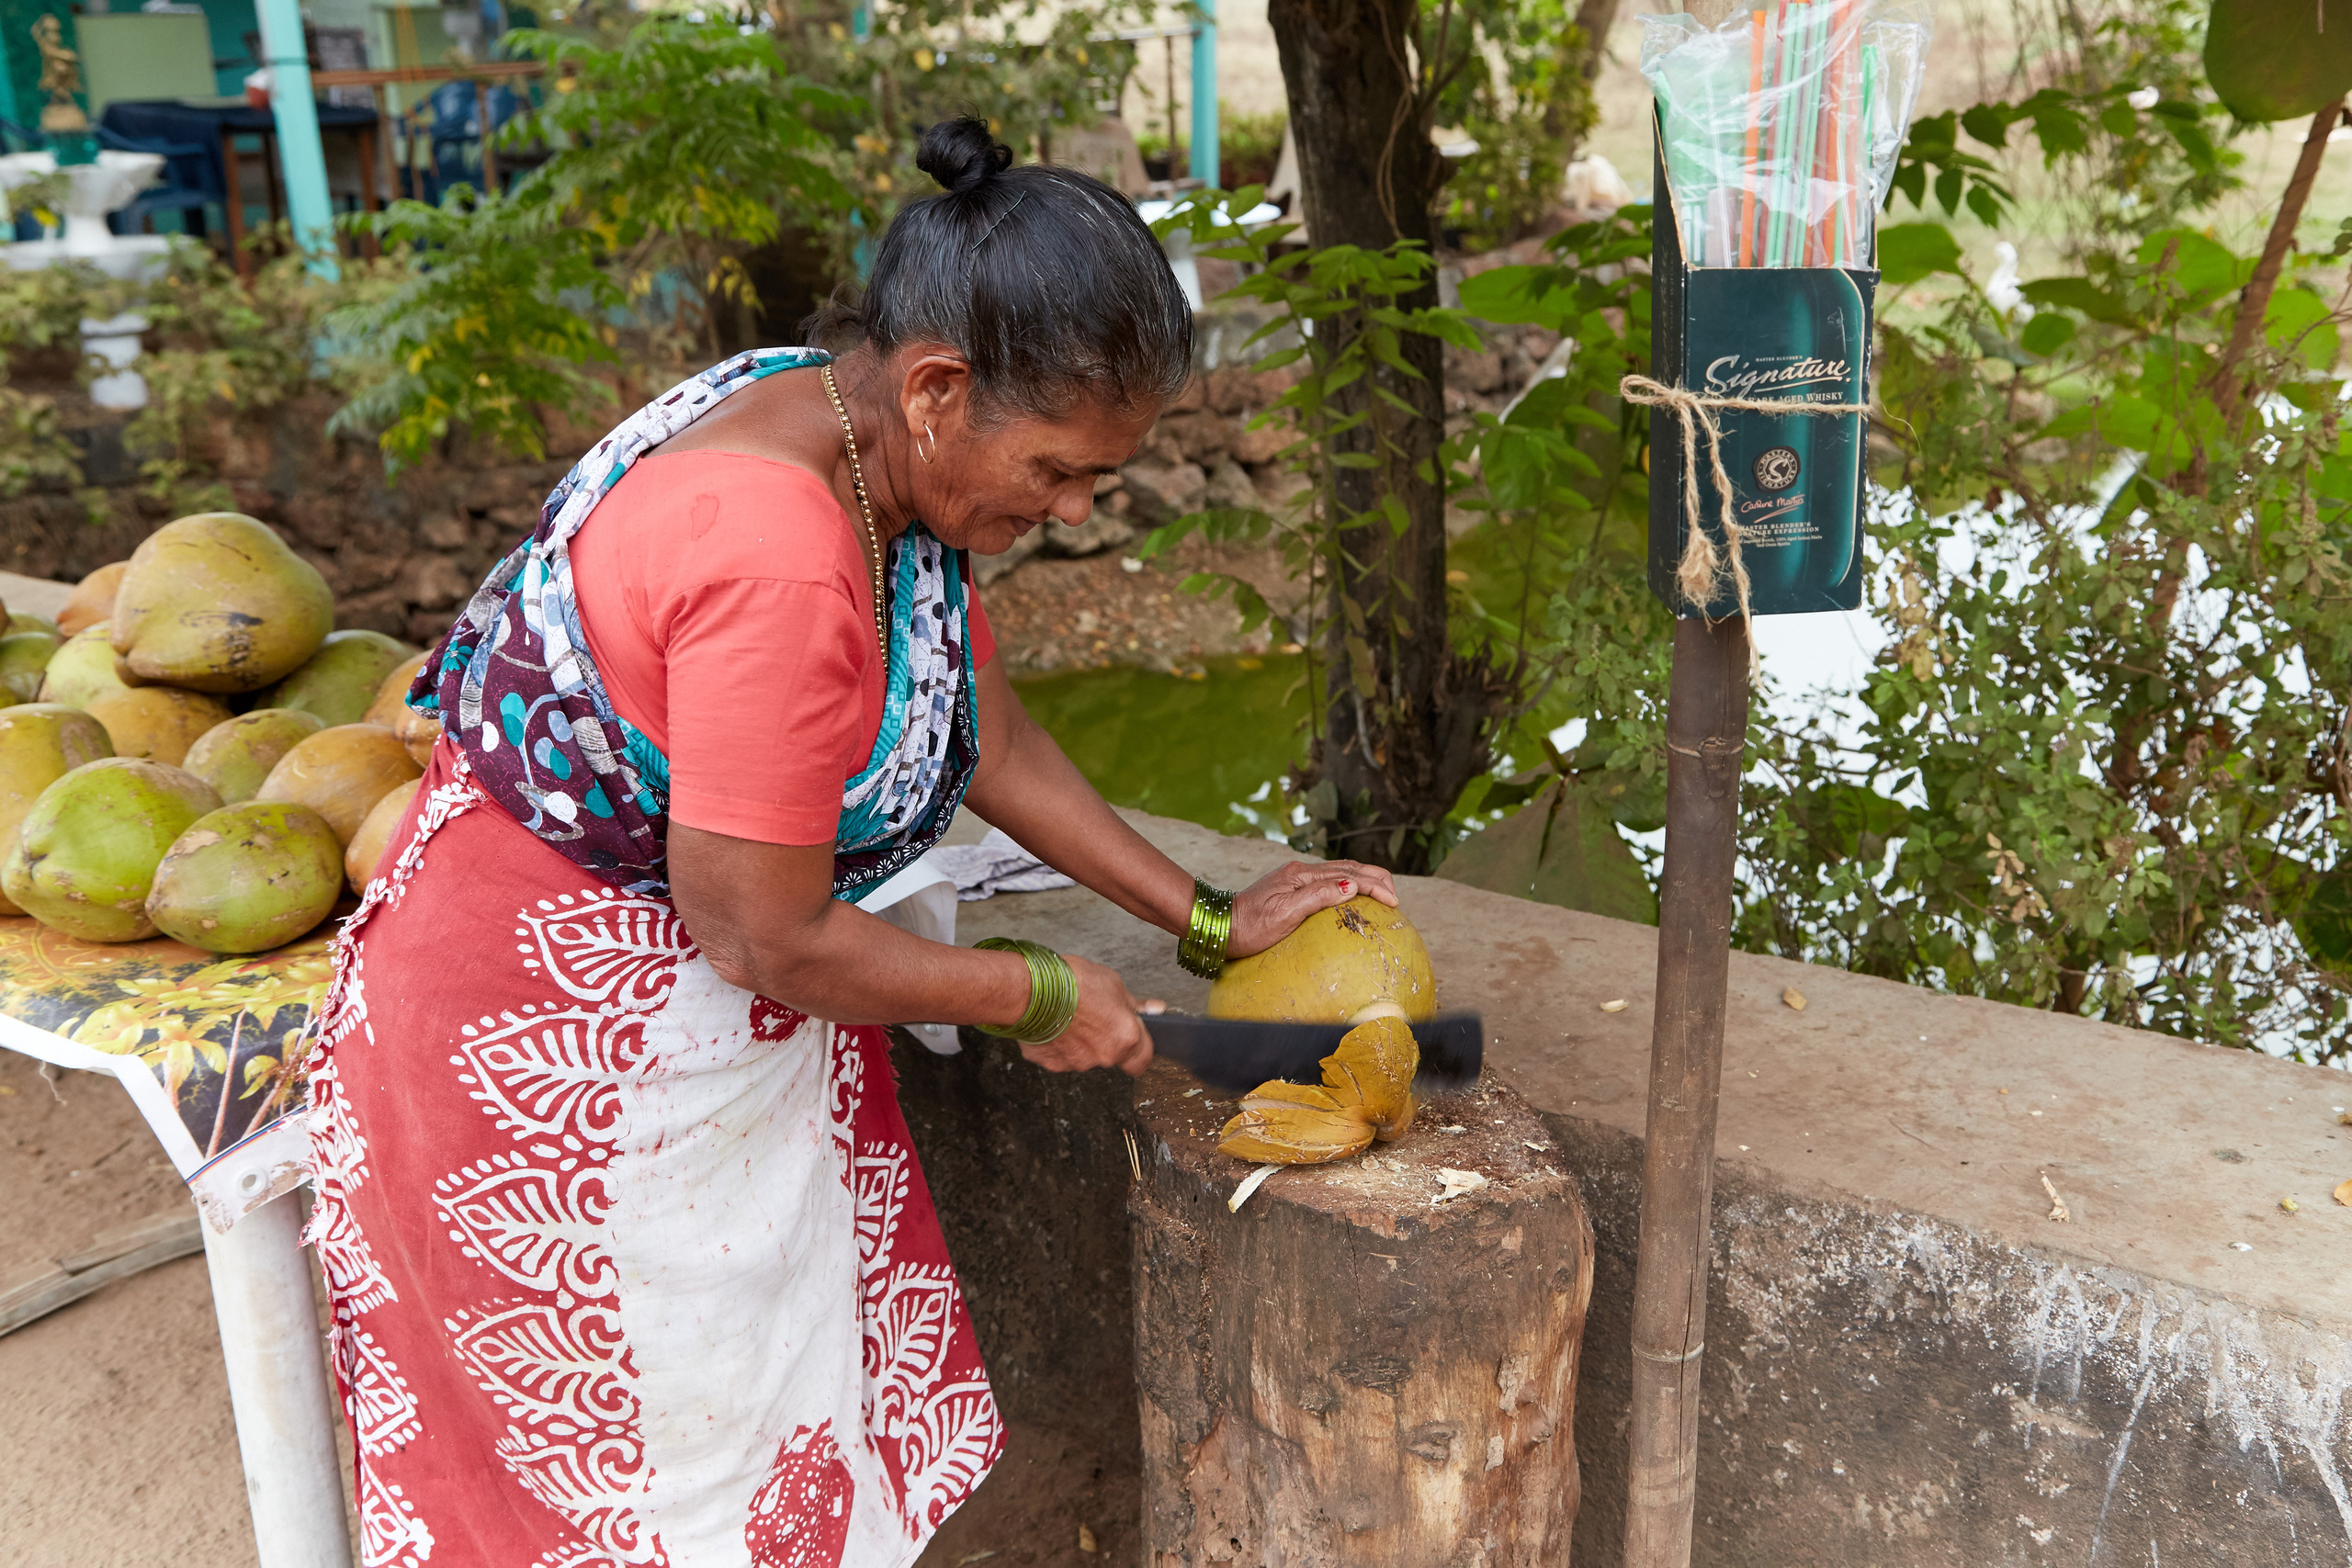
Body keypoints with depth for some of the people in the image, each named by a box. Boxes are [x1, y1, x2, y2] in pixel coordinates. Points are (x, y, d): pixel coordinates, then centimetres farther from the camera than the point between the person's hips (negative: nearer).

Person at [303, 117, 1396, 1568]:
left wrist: (1211, 921, 5)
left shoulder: (889, 454, -4)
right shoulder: (779, 562, -33)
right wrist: (1037, 998, -12)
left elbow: (993, 740, 5)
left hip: (716, 1003, 9)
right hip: (567, 1046, -9)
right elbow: (764, 935, -25)